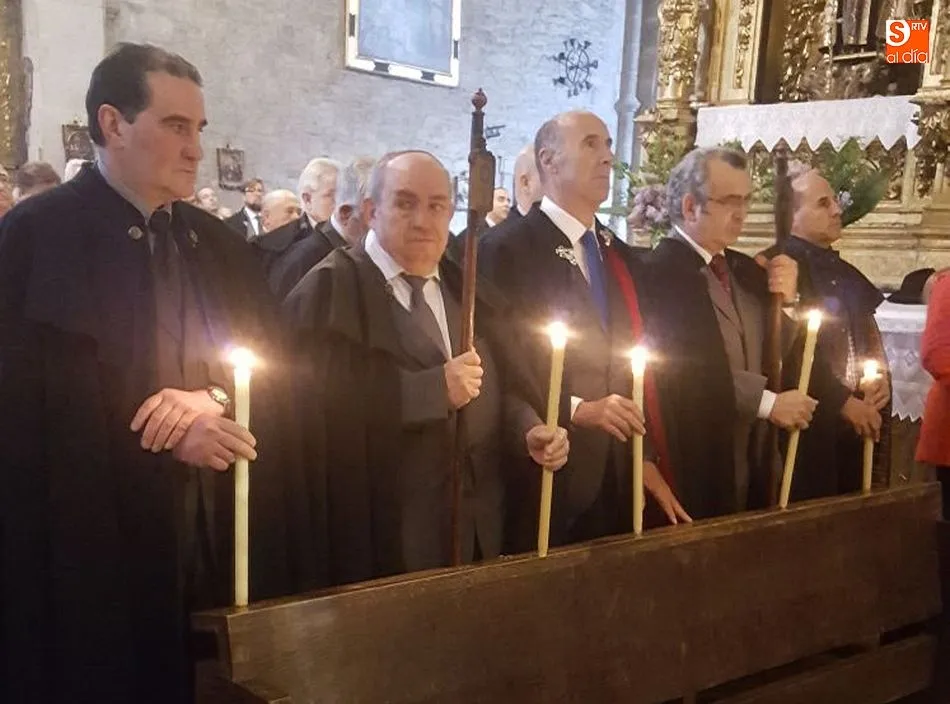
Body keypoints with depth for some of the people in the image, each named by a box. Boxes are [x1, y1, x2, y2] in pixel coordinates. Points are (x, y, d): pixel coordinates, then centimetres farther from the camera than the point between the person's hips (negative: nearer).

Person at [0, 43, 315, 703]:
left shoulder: (219, 244, 11)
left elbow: (270, 369, 10)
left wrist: (213, 400, -11)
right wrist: (163, 437, -15)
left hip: (222, 534, 5)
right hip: (96, 535, -4)